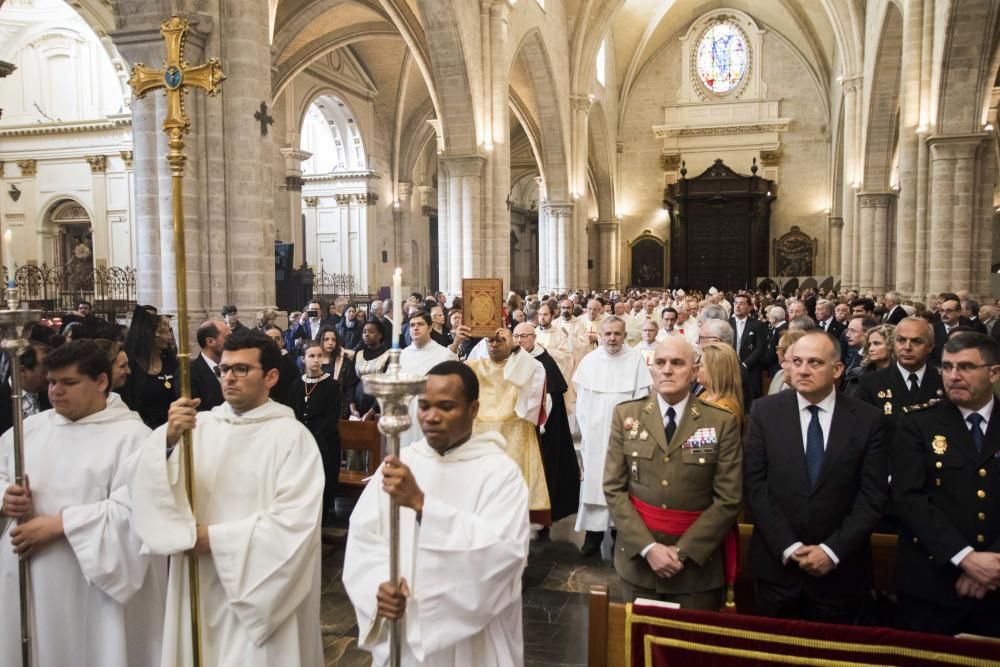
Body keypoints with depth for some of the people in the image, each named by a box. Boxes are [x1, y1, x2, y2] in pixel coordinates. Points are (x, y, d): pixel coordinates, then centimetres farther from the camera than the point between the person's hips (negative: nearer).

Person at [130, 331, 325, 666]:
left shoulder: (293, 436, -9)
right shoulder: (200, 425, 3)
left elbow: (295, 523, -16)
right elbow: (150, 489, -8)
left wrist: (217, 538, -14)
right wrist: (168, 439, -26)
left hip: (262, 594, -3)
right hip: (198, 588, 4)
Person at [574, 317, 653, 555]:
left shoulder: (636, 360, -6)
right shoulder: (589, 360, 2)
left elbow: (641, 398, -4)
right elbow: (581, 399, 6)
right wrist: (585, 428, 2)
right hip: (594, 433, 2)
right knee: (593, 480, 6)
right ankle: (593, 531, 16)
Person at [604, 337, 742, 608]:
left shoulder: (722, 422, -5)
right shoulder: (626, 415, 0)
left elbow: (728, 499, -7)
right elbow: (614, 488, -3)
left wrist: (683, 551, -13)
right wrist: (648, 547, -12)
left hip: (699, 562, -1)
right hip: (638, 558, 2)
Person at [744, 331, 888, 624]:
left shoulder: (868, 419, -4)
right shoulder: (765, 411, -4)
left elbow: (874, 496, -5)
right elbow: (754, 484, -6)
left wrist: (833, 550, -13)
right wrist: (787, 547, -13)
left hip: (840, 569, 0)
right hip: (777, 564, 0)